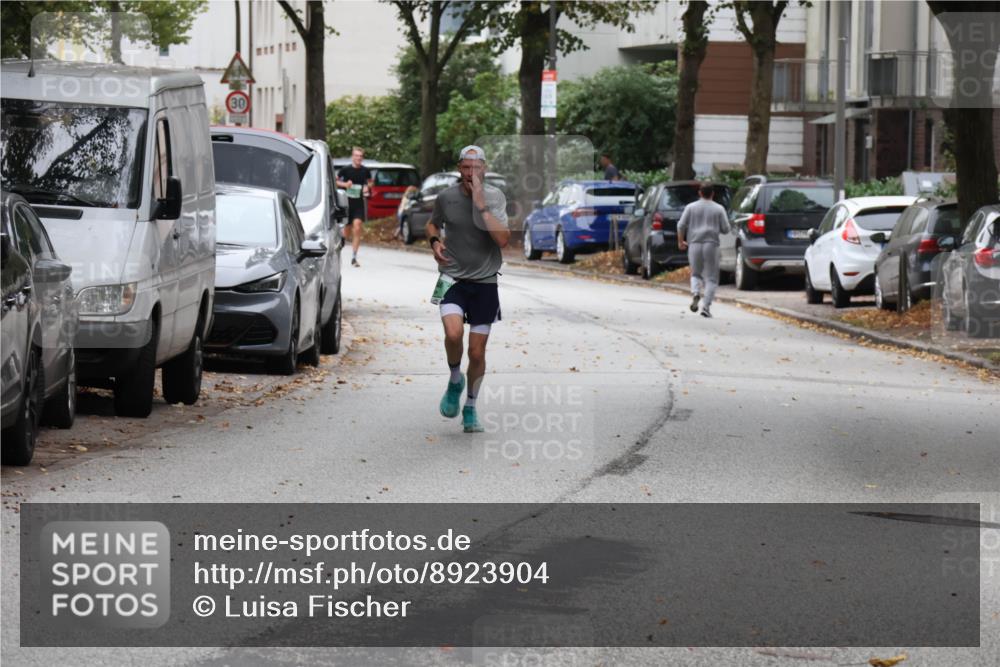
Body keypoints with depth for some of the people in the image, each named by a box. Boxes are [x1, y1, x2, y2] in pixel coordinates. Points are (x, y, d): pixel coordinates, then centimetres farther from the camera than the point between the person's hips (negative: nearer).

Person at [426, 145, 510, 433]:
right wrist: (435, 242, -4)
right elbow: (432, 224, 18)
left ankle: (470, 409, 25)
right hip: (452, 279, 0)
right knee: (453, 334, -26)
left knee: (477, 352, 4)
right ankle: (455, 381, 4)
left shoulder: (495, 197, -6)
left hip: (485, 282, 0)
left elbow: (503, 239, -18)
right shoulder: (447, 197, -3)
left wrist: (481, 205, -23)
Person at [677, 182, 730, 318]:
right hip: (711, 244, -1)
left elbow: (681, 225, 1)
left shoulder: (691, 207, 4)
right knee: (711, 278, 4)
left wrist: (680, 241, 14)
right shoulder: (718, 209, 2)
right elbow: (725, 229, 1)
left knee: (696, 273, 18)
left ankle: (695, 292, -11)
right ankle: (706, 306, -7)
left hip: (694, 244, 1)